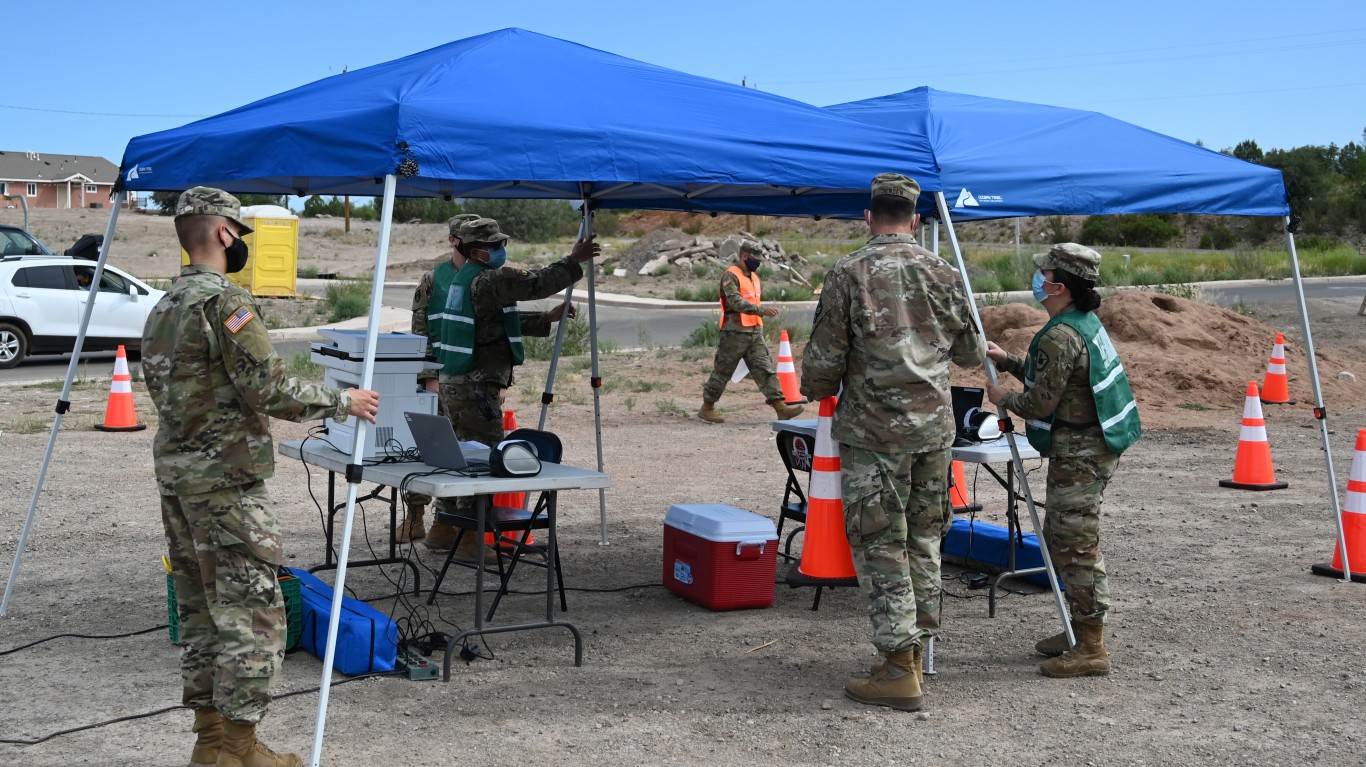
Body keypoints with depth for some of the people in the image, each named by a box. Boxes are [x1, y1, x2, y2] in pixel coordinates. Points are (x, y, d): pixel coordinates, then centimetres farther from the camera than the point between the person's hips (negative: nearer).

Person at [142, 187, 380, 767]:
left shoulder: (163, 308, 14)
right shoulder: (224, 302, -15)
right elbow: (269, 390, -20)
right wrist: (342, 402, -7)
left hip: (175, 475, 10)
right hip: (225, 481, -10)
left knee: (199, 610, 14)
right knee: (251, 611, -3)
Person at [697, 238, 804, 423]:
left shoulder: (754, 276, 16)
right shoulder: (731, 276, -12)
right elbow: (737, 303, -26)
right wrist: (763, 310, -34)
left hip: (755, 332, 8)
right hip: (735, 333, -8)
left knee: (765, 369, 0)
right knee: (722, 372, 2)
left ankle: (780, 407, -6)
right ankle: (707, 408, 13)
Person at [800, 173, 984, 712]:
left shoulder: (848, 274, -8)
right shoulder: (943, 273, 6)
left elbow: (824, 359, -6)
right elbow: (970, 353, 15)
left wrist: (817, 391, 16)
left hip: (873, 431, -5)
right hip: (935, 427, 5)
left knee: (880, 546, -1)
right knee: (923, 540, 14)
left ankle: (899, 671, -2)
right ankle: (915, 650, 22)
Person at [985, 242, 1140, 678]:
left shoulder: (1060, 336, -21)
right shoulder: (1084, 322, 11)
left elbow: (1040, 404, -19)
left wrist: (1002, 399, -1)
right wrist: (1007, 361, 18)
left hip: (1078, 455, -11)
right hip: (1090, 446, 11)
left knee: (1076, 547, -6)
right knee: (1061, 540, 19)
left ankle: (1092, 650, -1)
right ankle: (1079, 630, 28)